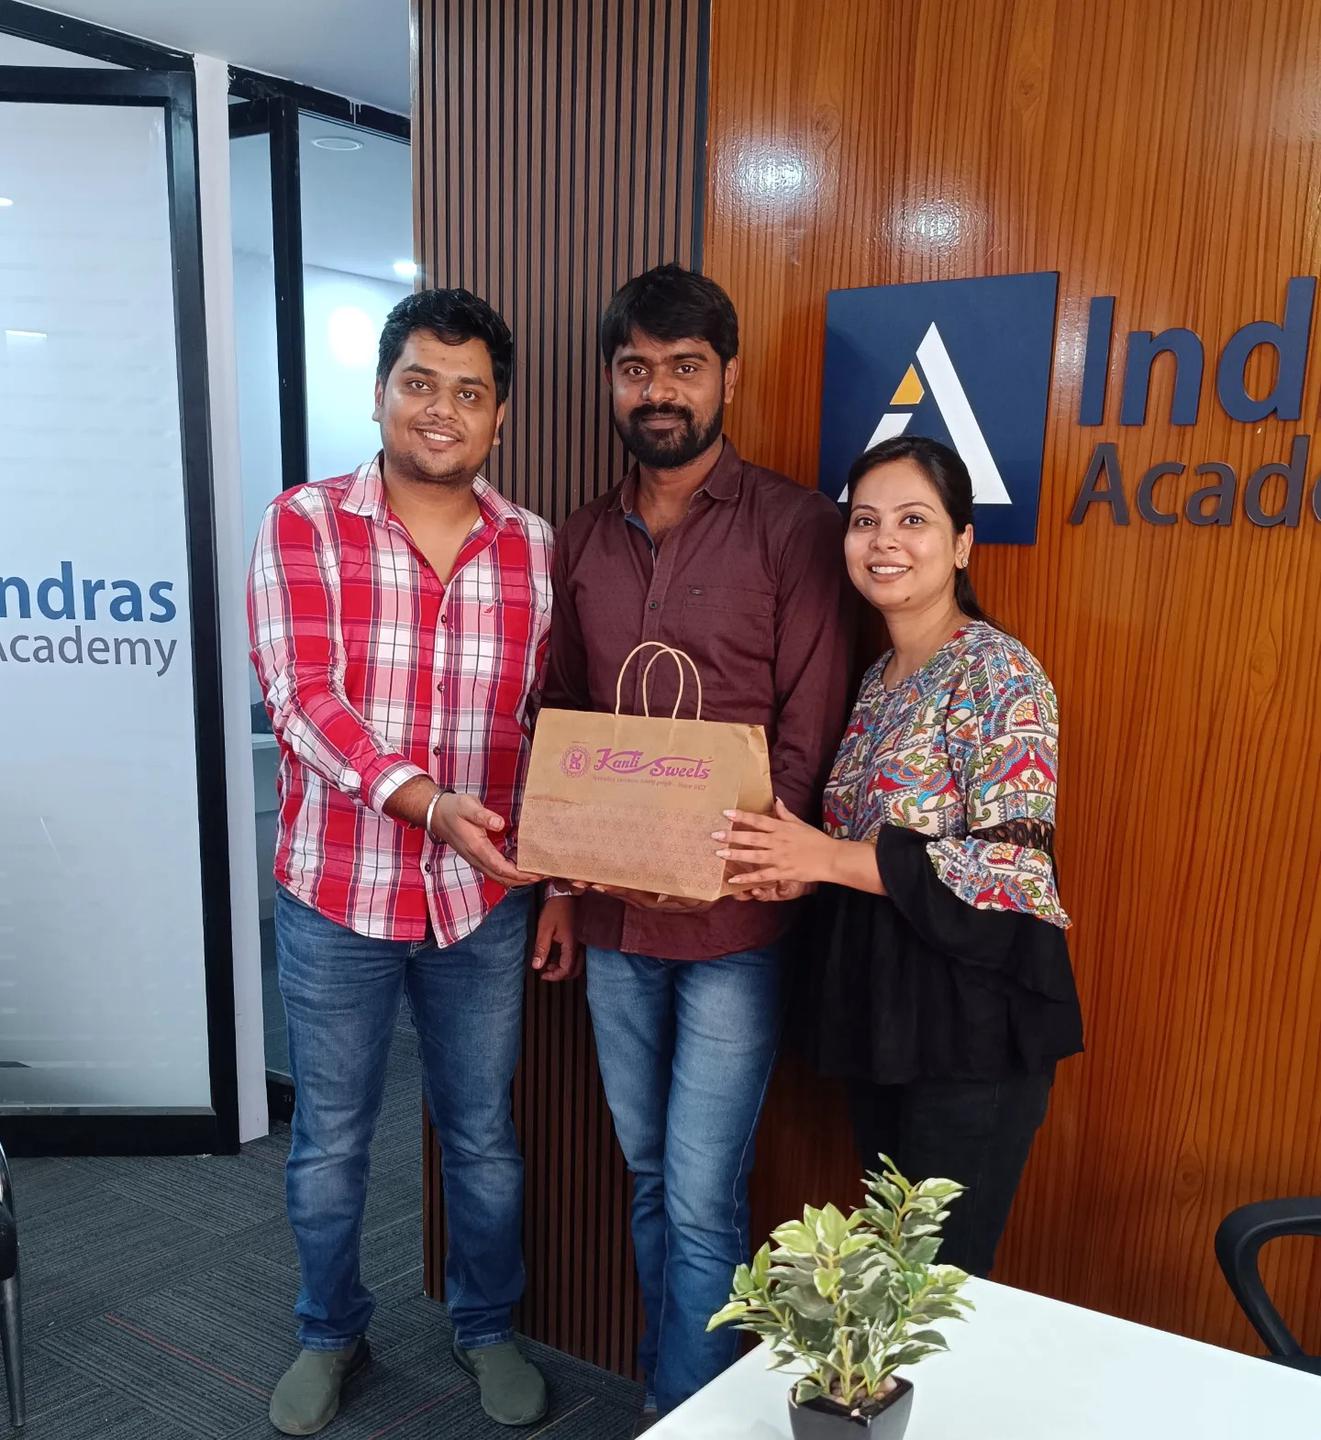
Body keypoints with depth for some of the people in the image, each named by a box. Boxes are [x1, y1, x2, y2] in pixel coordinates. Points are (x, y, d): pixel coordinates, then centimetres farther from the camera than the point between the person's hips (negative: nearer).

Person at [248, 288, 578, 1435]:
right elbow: (301, 697, -17)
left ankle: (486, 1328, 41)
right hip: (336, 897, -1)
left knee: (484, 1136, 17)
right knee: (330, 1141, 16)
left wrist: (562, 884, 6)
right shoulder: (304, 525, -7)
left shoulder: (534, 549, 0)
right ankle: (332, 1333, 42)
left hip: (484, 902, 2)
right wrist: (422, 800, -32)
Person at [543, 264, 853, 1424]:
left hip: (733, 921, -5)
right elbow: (561, 719, 13)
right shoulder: (582, 541, 9)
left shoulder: (793, 527, -7)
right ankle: (669, 1395, 37)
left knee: (702, 1201, 2)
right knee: (649, 1176, 18)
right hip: (613, 914, 5)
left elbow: (811, 737, -9)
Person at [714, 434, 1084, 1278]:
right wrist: (801, 869, -2)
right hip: (881, 1005, 8)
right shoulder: (880, 677, 10)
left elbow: (1016, 867, -21)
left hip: (972, 1021, -8)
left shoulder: (997, 672, -14)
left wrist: (832, 858, -22)